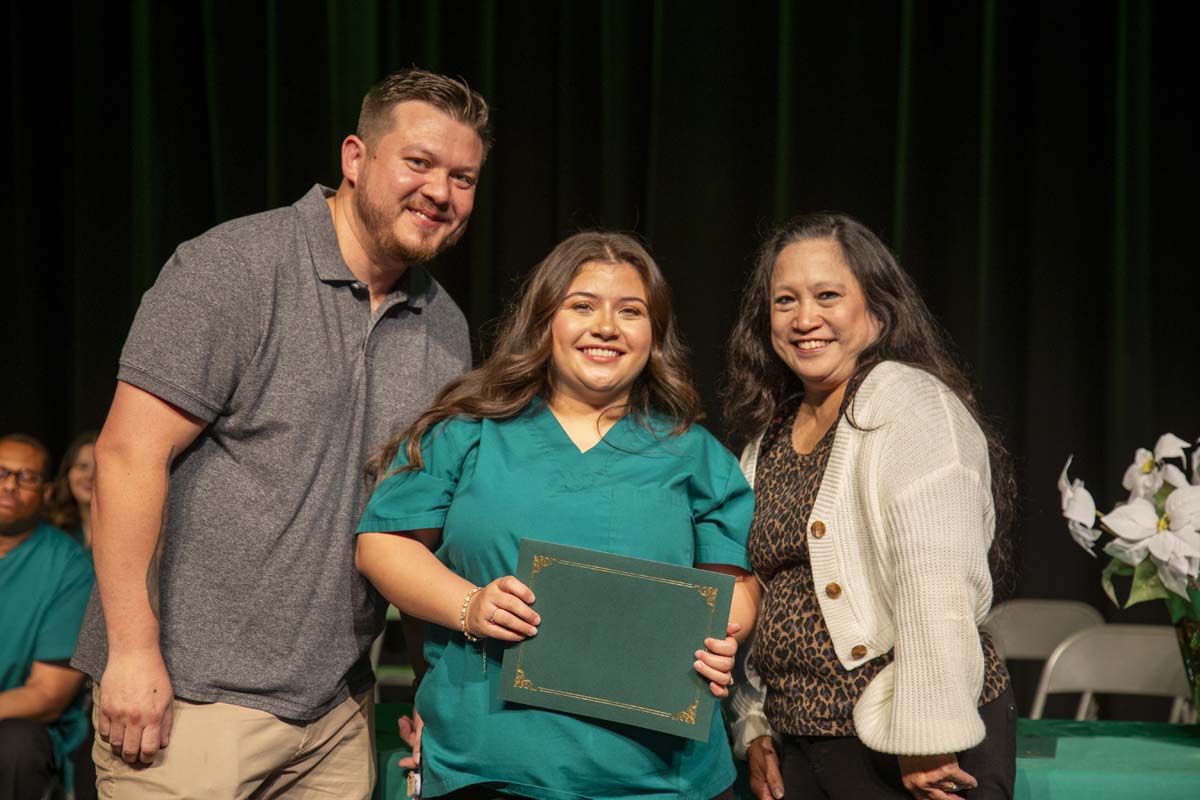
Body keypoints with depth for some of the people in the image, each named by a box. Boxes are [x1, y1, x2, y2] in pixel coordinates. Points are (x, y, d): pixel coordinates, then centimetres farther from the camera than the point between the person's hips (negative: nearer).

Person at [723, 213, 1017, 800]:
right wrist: (754, 727, 14)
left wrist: (925, 741, -24)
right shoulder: (770, 434, 12)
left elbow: (938, 586, -21)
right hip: (799, 745, 7)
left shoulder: (914, 406, -11)